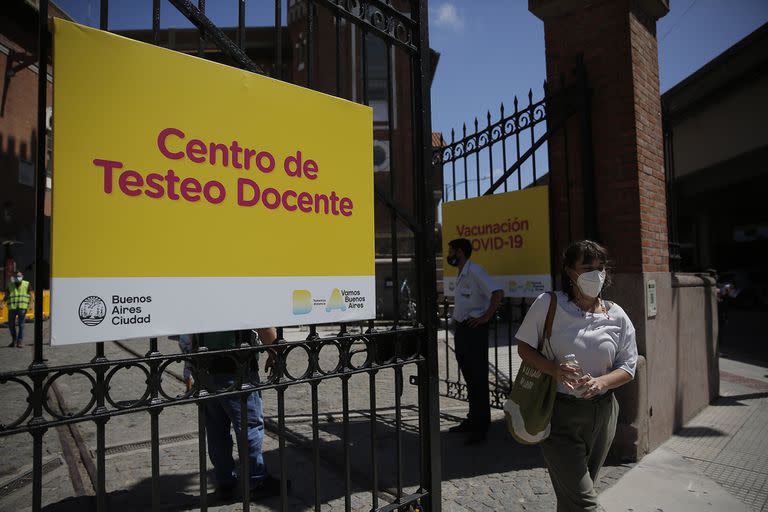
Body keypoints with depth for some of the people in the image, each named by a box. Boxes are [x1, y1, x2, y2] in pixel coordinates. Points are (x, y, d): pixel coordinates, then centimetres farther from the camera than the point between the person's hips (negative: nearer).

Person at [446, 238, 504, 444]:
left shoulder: (475, 271, -15)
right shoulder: (461, 274, 15)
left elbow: (498, 292, -26)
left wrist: (486, 317, -22)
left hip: (474, 329, -10)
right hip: (461, 329, 10)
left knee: (478, 378, -2)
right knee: (469, 377, 16)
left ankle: (481, 427, 6)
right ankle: (472, 420, 28)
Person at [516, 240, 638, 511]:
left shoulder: (617, 316, 0)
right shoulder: (548, 304, -10)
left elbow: (628, 367, 4)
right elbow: (524, 346, -3)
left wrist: (602, 382, -17)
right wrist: (553, 369, -21)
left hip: (602, 412, 4)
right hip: (559, 412, -4)